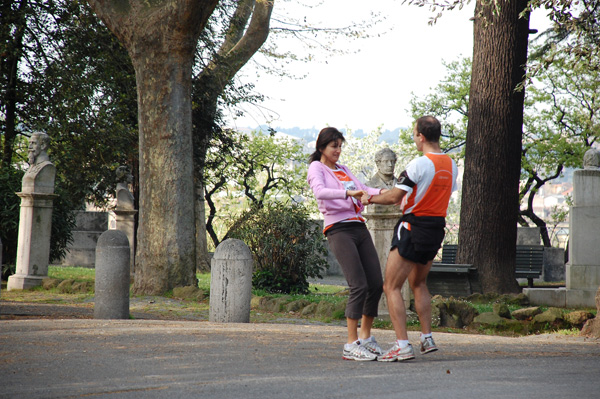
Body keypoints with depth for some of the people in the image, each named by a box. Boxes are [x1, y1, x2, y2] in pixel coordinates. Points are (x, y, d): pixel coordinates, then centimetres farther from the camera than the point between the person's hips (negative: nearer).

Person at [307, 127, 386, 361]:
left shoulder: (344, 170, 25)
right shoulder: (317, 168, 3)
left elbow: (362, 190, 13)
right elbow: (320, 192, -18)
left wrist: (382, 192, -7)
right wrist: (347, 193, -33)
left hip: (359, 228, 7)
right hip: (338, 230, -7)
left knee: (376, 284, 3)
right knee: (359, 285, -17)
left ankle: (365, 337, 17)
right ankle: (351, 345, -14)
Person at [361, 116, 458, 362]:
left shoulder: (419, 164, -18)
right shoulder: (451, 166, 6)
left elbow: (395, 197, -20)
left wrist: (370, 198, -3)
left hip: (413, 227, -8)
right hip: (437, 228, 8)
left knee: (391, 287, -1)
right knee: (419, 284, 25)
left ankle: (402, 346, -10)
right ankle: (427, 339, 21)